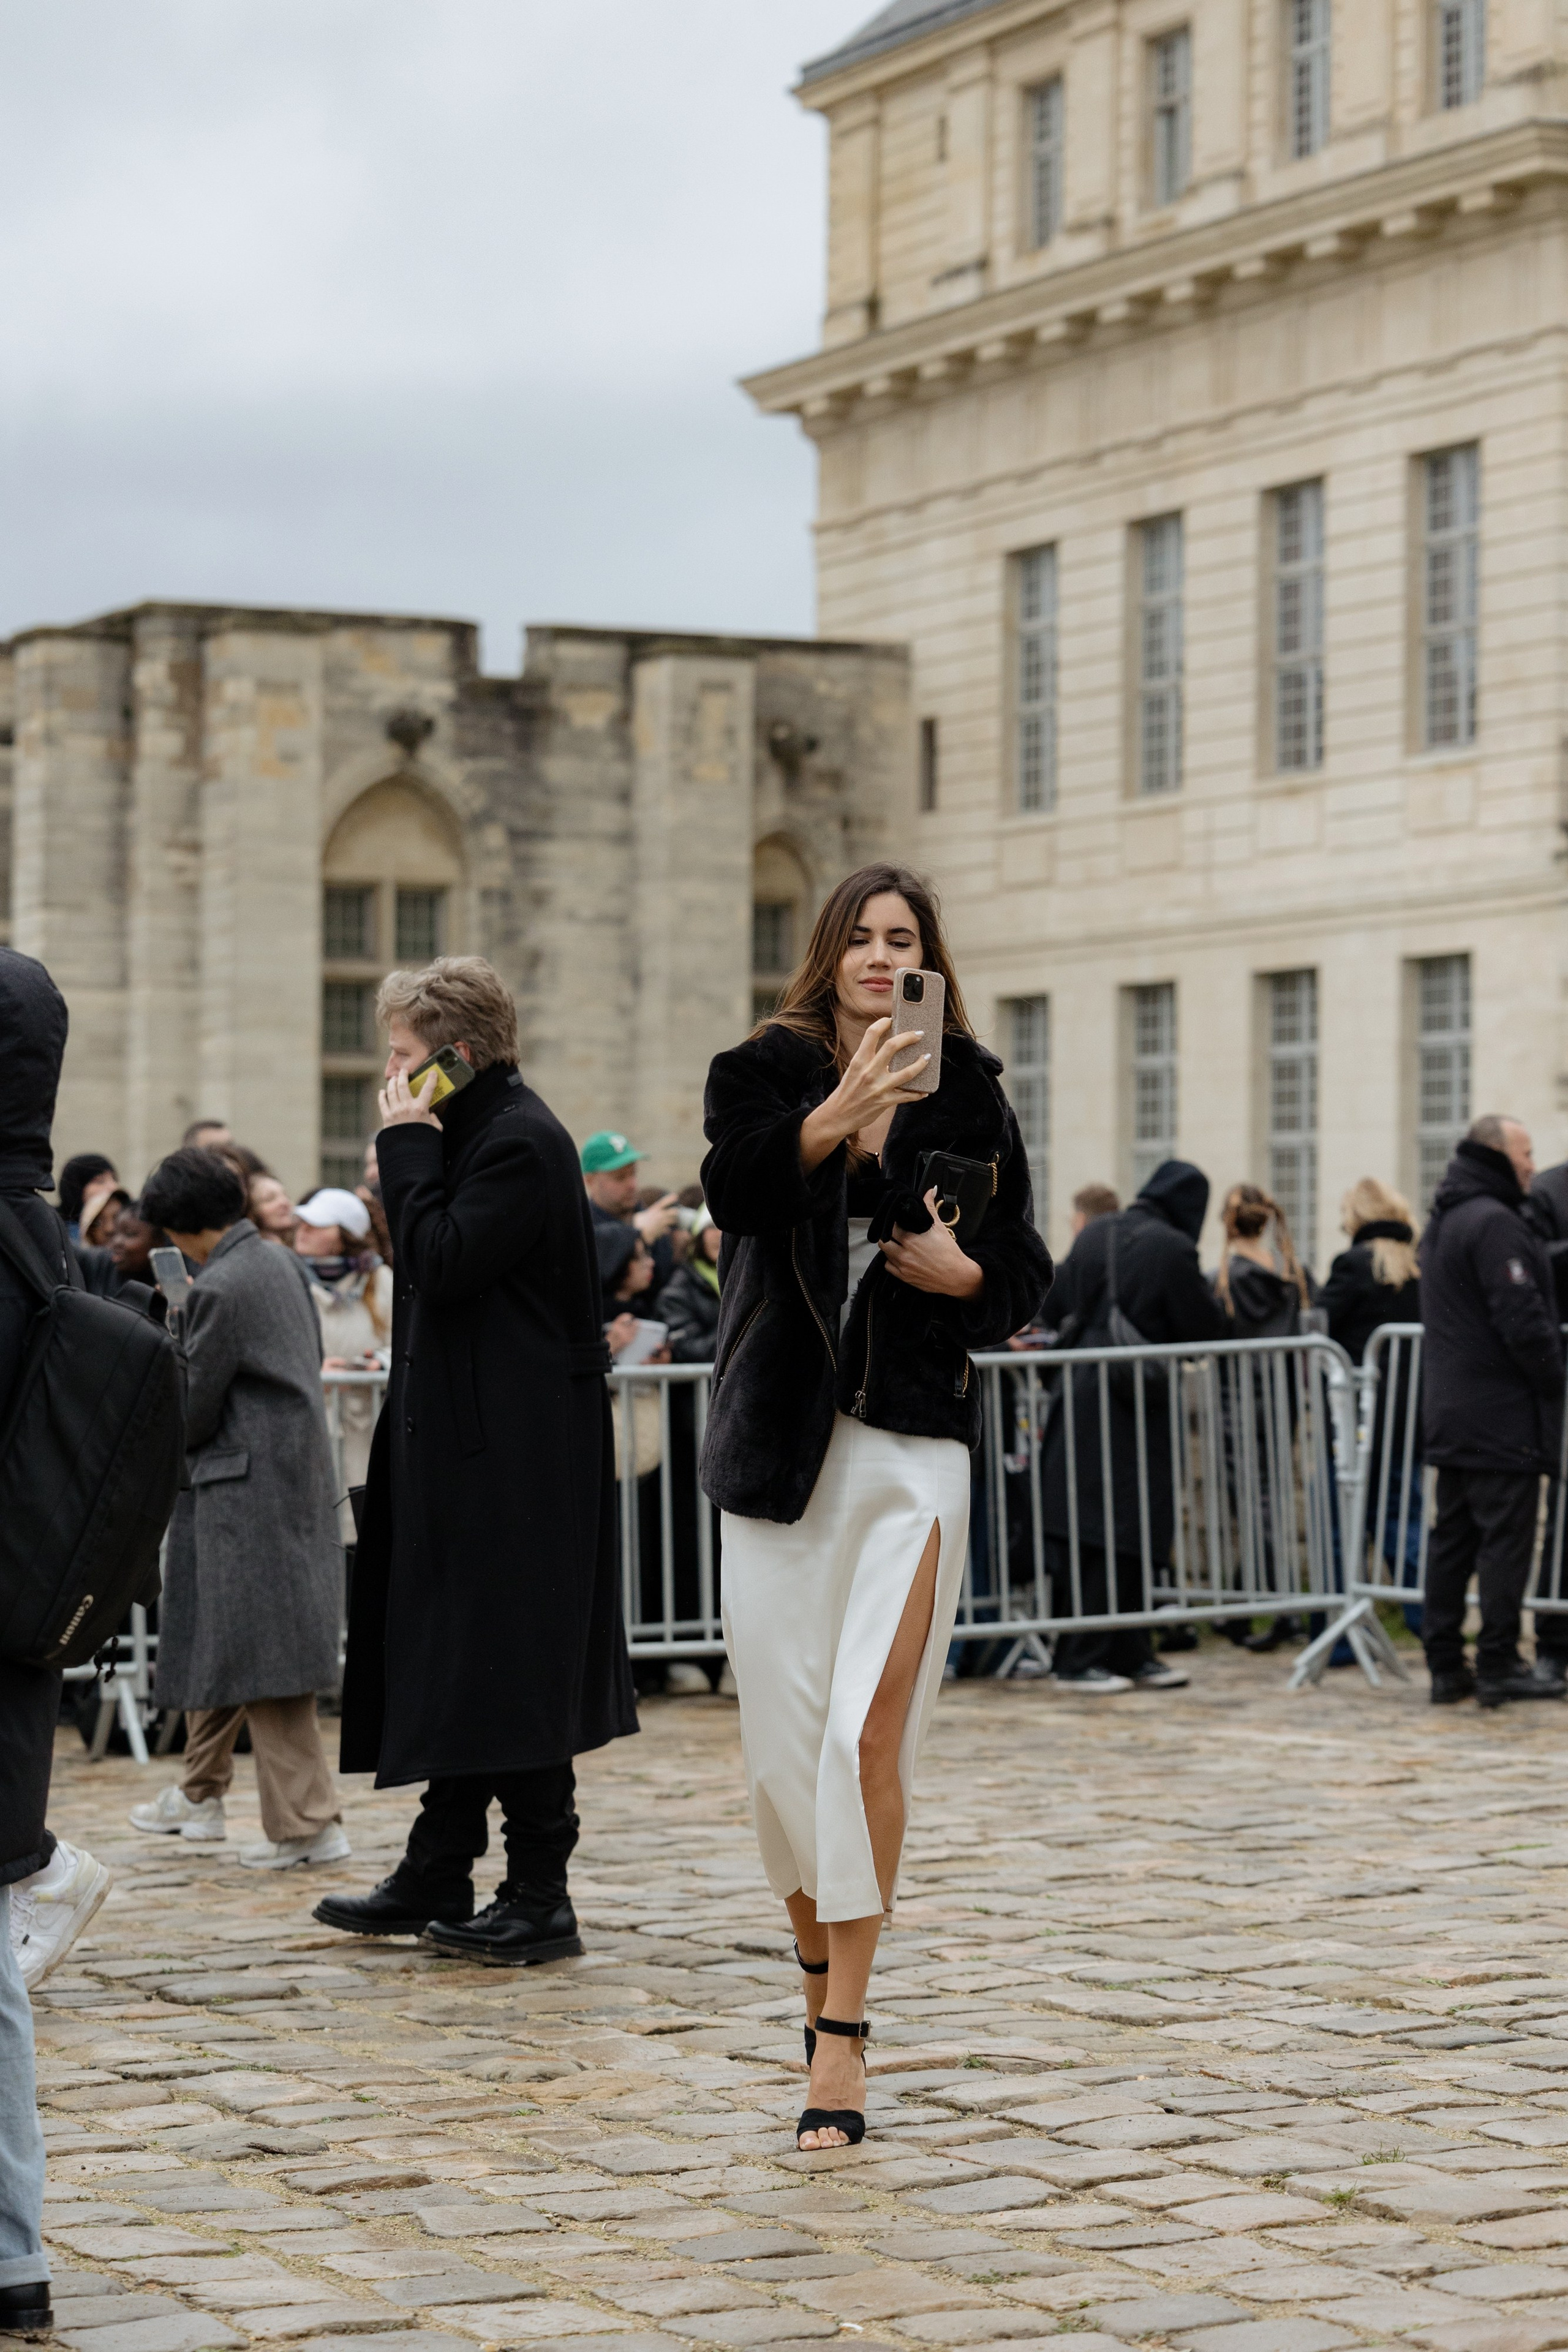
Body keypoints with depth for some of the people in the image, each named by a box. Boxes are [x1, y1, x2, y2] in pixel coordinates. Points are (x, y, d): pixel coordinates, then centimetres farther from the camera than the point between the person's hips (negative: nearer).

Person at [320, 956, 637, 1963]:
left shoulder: (521, 1143, -15)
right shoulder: (481, 1133, 15)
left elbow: (440, 1263, -22)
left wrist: (409, 1146, -14)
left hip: (516, 1460, -10)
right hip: (469, 1451, 10)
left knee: (509, 1675, -5)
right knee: (458, 1661, 14)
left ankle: (541, 1899, 2)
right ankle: (437, 1879, 21)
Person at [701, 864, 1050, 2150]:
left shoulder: (967, 1094, 8)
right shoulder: (767, 1071, 5)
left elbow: (1028, 1273, 13)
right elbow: (735, 1187, -17)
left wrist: (967, 1271, -8)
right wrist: (836, 1117, -33)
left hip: (916, 1442, -1)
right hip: (783, 1444, 1)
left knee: (870, 1728, -12)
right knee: (782, 1737, 5)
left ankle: (842, 2034, -9)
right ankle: (822, 1958, 30)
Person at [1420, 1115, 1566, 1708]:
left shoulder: (1443, 1221, 16)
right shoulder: (1494, 1223, -16)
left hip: (1449, 1411, 10)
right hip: (1503, 1413, -10)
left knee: (1452, 1537, 11)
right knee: (1506, 1538, -5)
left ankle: (1445, 1665, 13)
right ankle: (1499, 1666, -3)